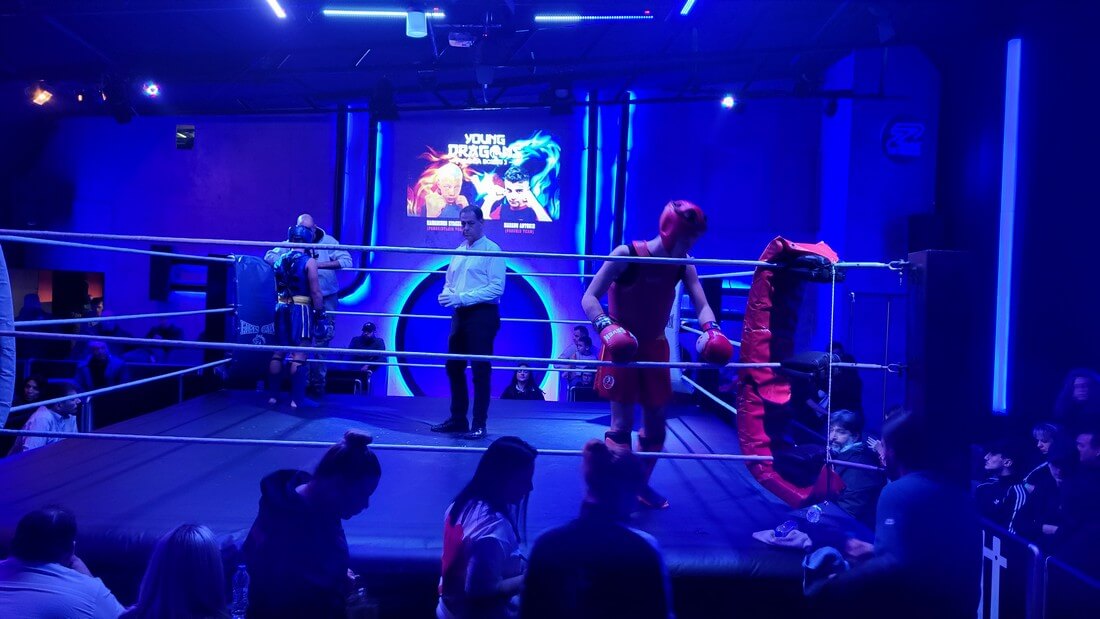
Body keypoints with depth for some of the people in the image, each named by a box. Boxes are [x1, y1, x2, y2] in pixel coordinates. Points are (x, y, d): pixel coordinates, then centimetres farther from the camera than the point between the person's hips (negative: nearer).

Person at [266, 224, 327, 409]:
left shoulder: (280, 260, 10)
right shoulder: (309, 261, -10)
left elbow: (277, 289, 17)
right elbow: (315, 292, -13)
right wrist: (320, 314, -7)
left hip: (282, 308, 6)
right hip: (301, 310, -6)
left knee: (279, 351, 12)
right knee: (299, 354, -5)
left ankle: (272, 394, 17)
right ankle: (297, 398, -5)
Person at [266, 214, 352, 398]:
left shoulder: (328, 241, -6)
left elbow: (346, 261, -17)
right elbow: (269, 256, -8)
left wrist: (319, 264, -27)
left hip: (327, 298, -1)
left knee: (323, 339, 0)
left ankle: (318, 381, 10)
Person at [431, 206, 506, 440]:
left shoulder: (492, 250, -7)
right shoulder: (458, 251, 16)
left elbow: (496, 288, -16)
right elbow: (449, 282, 22)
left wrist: (461, 298, -20)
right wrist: (447, 295, -2)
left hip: (483, 315, -8)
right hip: (460, 315, 8)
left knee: (480, 370, -3)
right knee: (454, 367, 11)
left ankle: (479, 424, 4)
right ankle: (457, 419, 23)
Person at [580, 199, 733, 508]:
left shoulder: (684, 266, -6)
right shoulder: (626, 255, -21)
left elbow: (702, 304, -8)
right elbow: (589, 297, -21)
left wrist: (711, 329, -30)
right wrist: (606, 327, -38)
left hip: (655, 345, 5)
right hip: (622, 346, -5)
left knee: (656, 420, 10)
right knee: (622, 421, -5)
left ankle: (641, 485, 28)